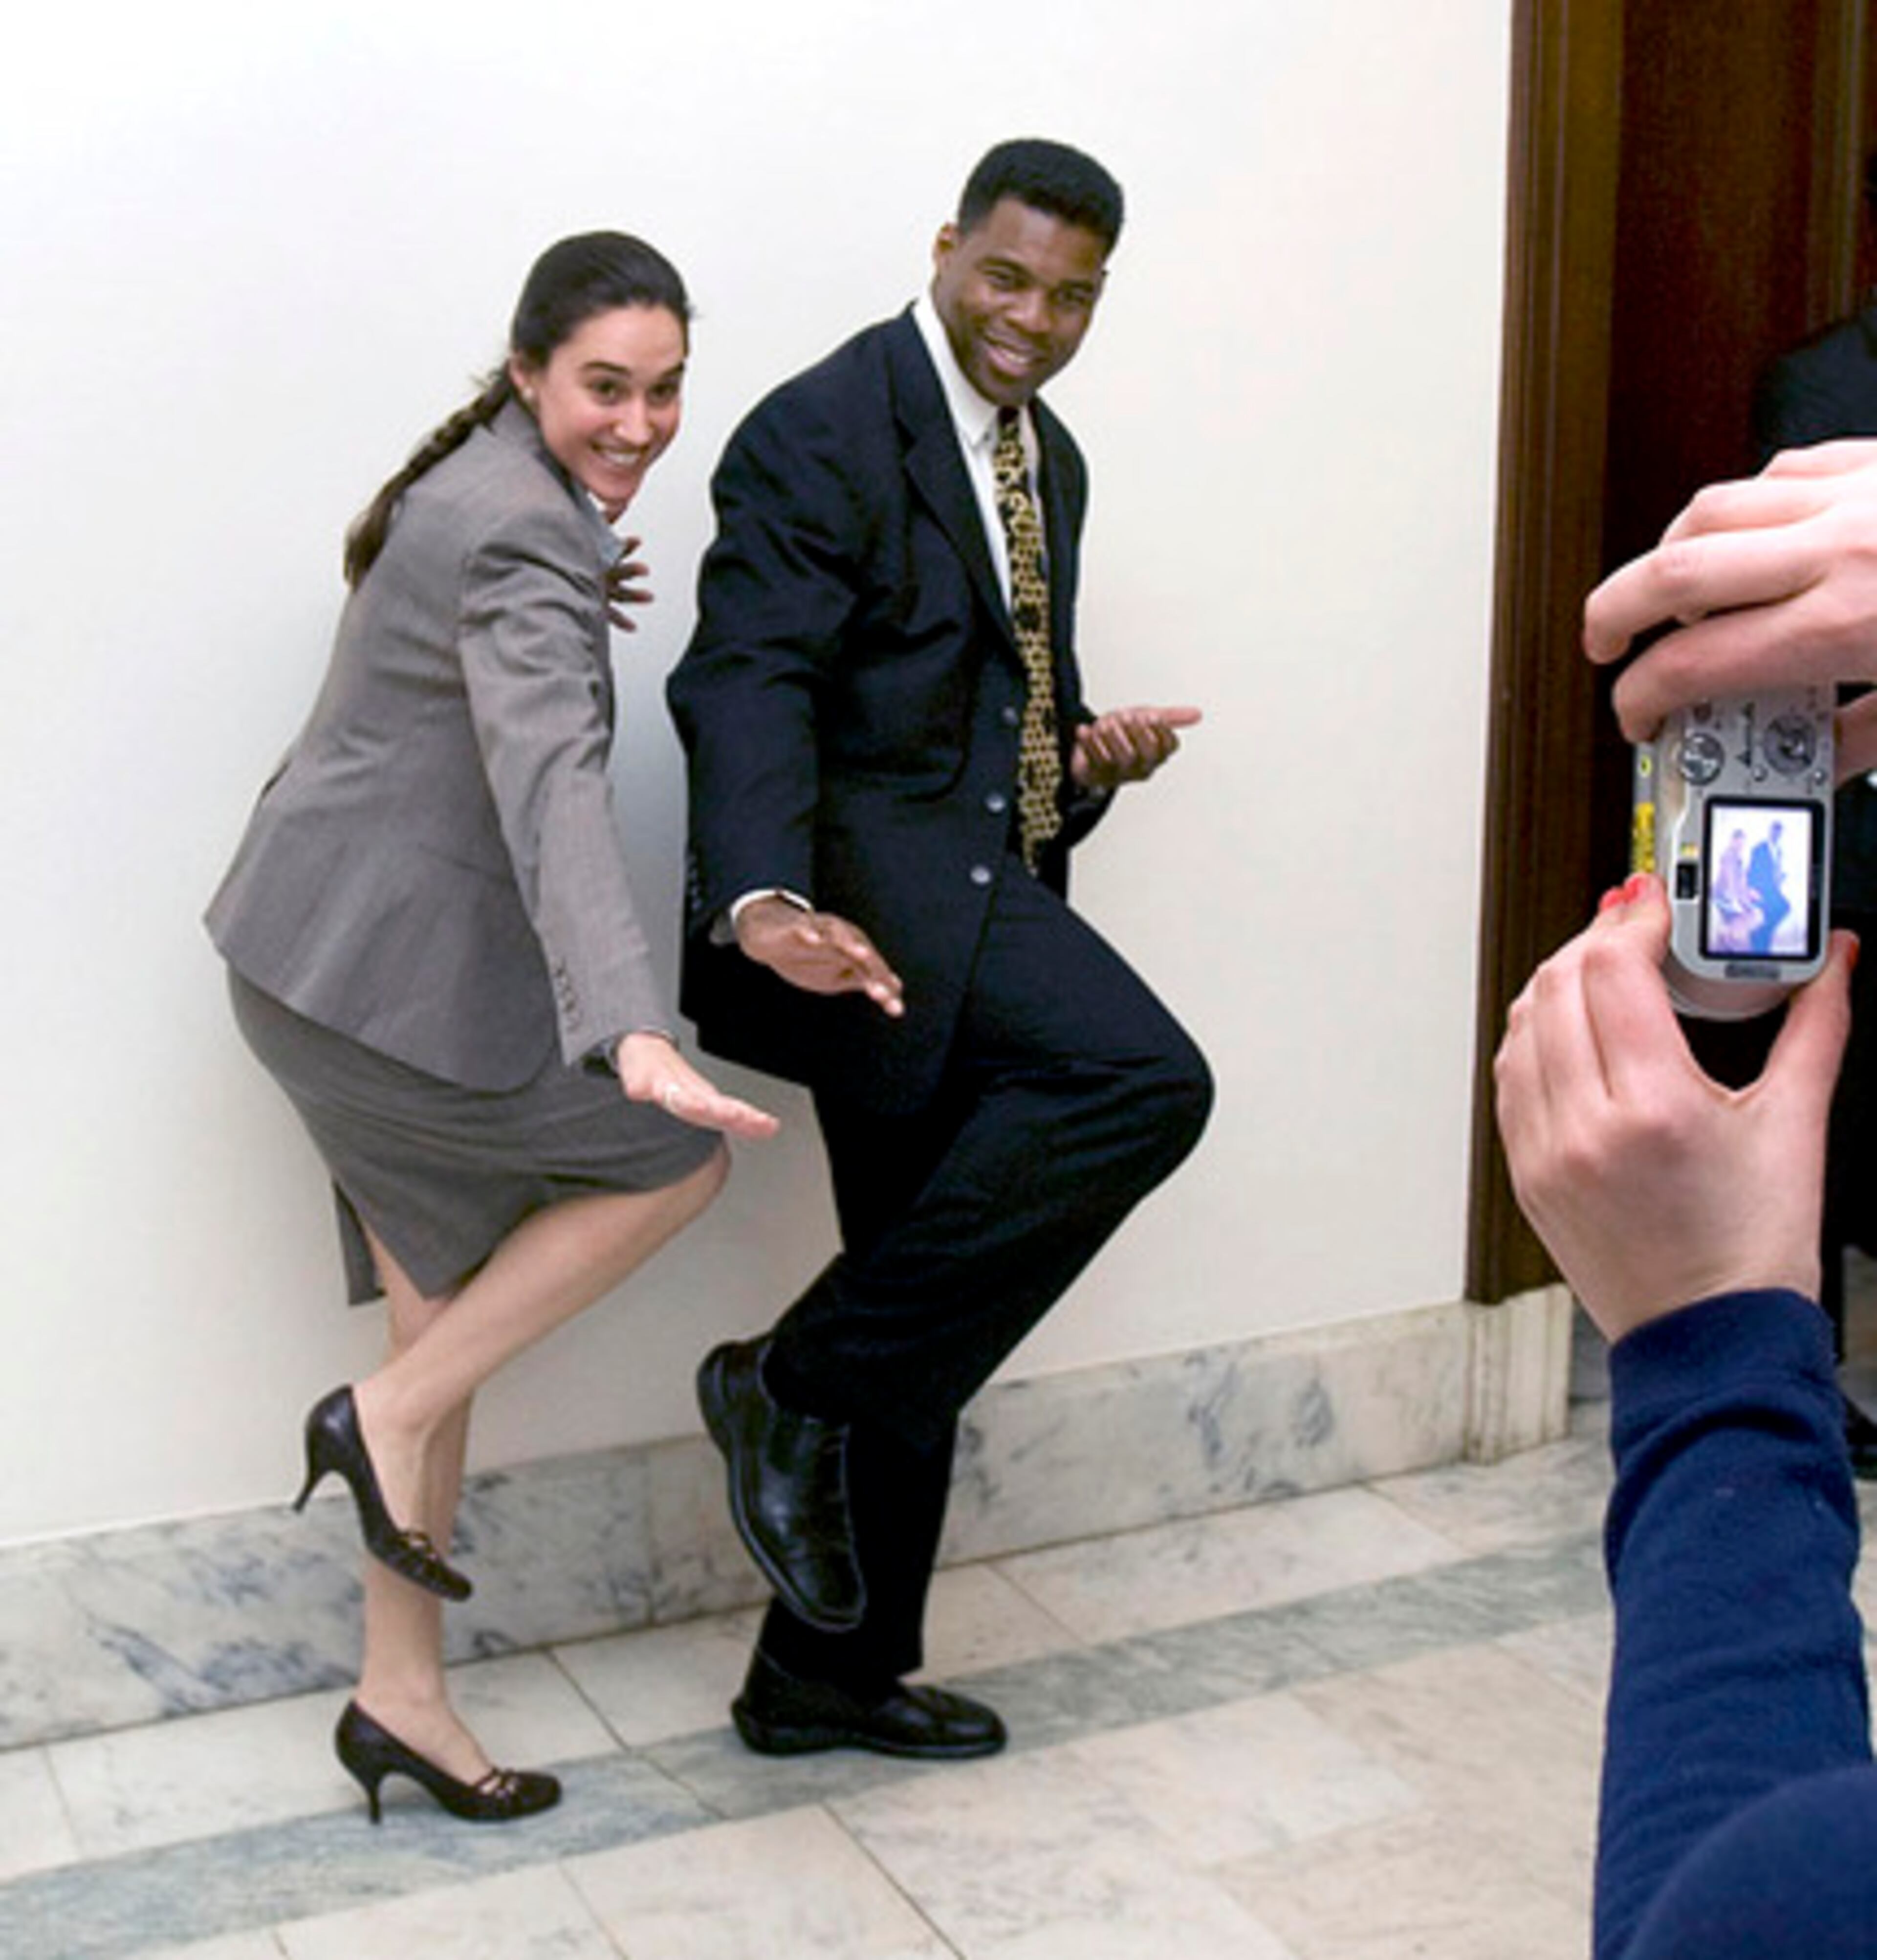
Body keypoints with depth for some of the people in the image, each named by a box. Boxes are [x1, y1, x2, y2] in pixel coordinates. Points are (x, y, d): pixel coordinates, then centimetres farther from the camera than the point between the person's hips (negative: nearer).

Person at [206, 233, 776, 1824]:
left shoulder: (496, 477, 11)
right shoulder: (526, 540, -21)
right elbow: (552, 790, -37)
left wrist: (574, 601, 17)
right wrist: (630, 1030, -49)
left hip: (339, 956, 10)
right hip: (390, 972, -10)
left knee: (455, 1310, 12)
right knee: (677, 1156, 2)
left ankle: (403, 1699, 21)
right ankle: (386, 1418, 5)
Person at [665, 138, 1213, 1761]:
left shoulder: (1048, 459, 20)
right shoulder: (825, 432, -8)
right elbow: (746, 682, -19)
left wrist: (1095, 754, 6)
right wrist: (761, 900, -36)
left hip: (978, 898, 9)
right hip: (868, 887, -9)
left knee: (928, 1327, 11)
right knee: (1146, 1079, -29)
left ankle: (832, 1672, 25)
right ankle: (801, 1386, -16)